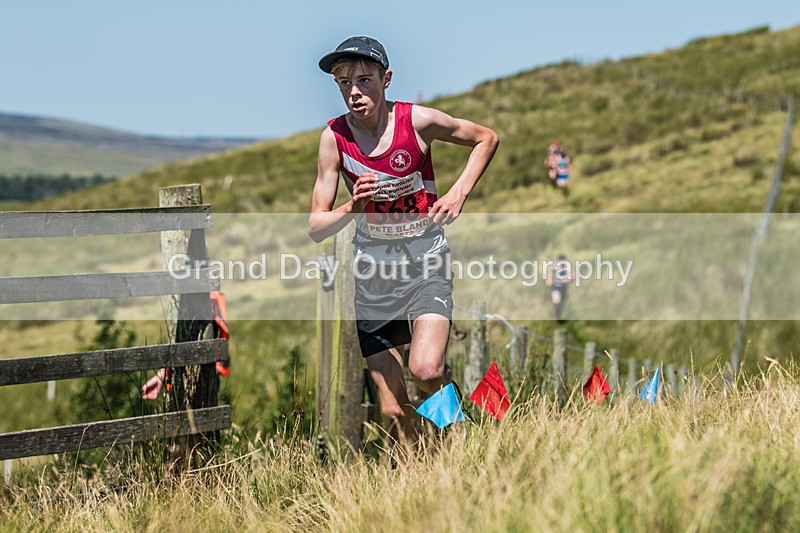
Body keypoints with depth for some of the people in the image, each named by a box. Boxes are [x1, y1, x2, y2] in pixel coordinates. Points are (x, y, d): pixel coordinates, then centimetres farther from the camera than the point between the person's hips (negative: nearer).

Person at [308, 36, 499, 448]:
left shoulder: (417, 121, -12)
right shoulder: (334, 137, -8)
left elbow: (486, 138, 6)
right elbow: (316, 228, -6)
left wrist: (458, 194, -8)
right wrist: (354, 207, -26)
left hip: (426, 263, -2)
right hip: (373, 272, 2)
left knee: (425, 370, -26)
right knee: (393, 413, 3)